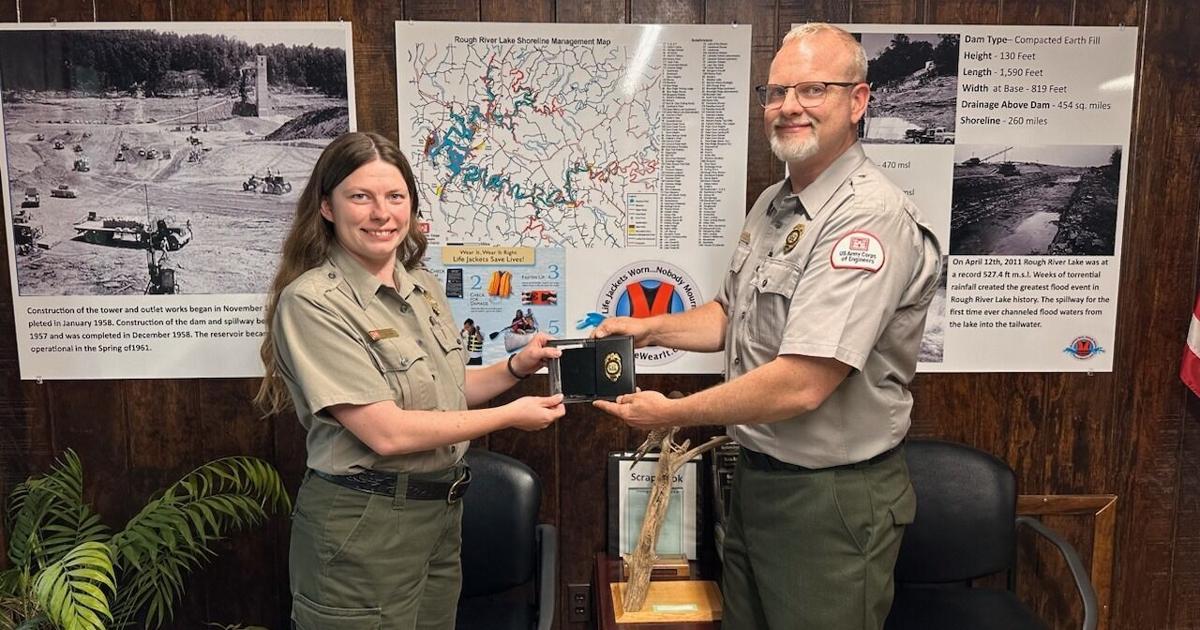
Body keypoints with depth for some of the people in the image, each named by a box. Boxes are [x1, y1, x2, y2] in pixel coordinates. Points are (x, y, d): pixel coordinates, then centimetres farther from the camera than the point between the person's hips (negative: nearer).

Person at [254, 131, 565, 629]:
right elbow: (386, 432, -24)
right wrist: (509, 416, -17)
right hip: (363, 525, -7)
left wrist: (516, 368, 1)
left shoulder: (424, 287, 5)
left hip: (441, 510, 7)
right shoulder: (311, 302, -19)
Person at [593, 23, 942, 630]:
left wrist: (672, 412, -19)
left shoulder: (871, 218, -24)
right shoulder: (773, 203, 7)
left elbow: (800, 385, -30)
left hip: (832, 497, -8)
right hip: (756, 477, 9)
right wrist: (650, 327, 3)